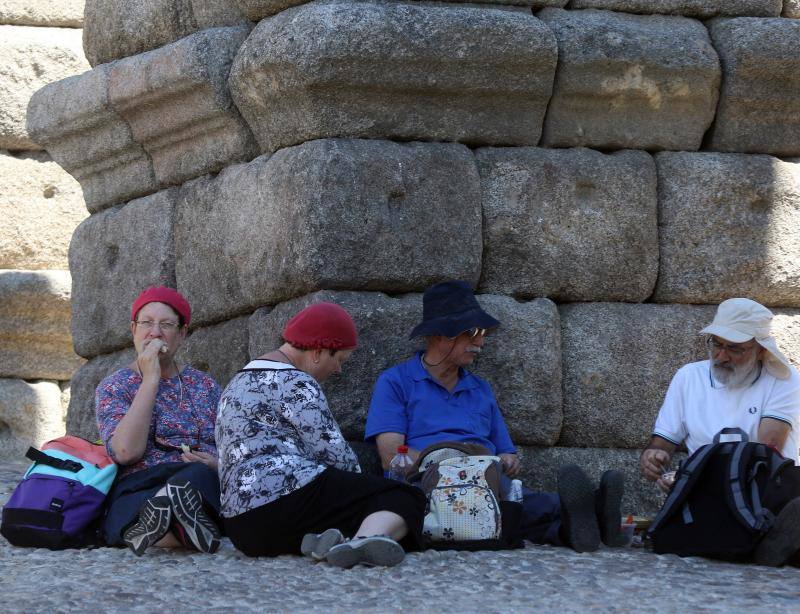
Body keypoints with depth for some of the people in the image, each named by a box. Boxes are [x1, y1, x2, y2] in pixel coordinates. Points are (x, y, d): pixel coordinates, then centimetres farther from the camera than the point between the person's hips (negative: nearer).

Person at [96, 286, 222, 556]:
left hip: (206, 483, 2)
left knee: (198, 475, -39)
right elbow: (126, 452, -8)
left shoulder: (205, 385, 22)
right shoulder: (113, 388, 12)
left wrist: (216, 464, -6)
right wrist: (150, 380, -5)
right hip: (139, 489, -2)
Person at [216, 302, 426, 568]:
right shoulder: (293, 383, -4)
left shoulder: (240, 383, 28)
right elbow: (332, 450, -8)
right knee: (403, 499, -5)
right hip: (289, 493, -9)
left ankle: (324, 541, -16)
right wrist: (355, 484, 13)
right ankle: (364, 540, -38)